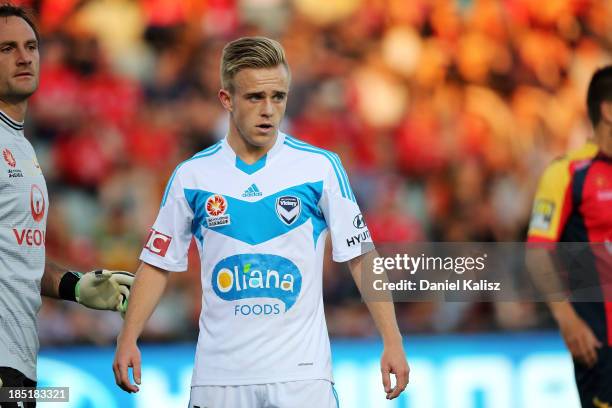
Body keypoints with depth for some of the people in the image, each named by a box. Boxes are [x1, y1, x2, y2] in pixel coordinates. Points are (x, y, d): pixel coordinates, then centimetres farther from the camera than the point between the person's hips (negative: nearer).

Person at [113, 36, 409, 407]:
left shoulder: (321, 167, -1)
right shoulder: (191, 175, 3)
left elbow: (361, 258, 1)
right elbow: (158, 264, 9)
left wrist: (393, 342, -6)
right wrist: (128, 339, -2)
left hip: (301, 373, -1)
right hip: (219, 374, 2)